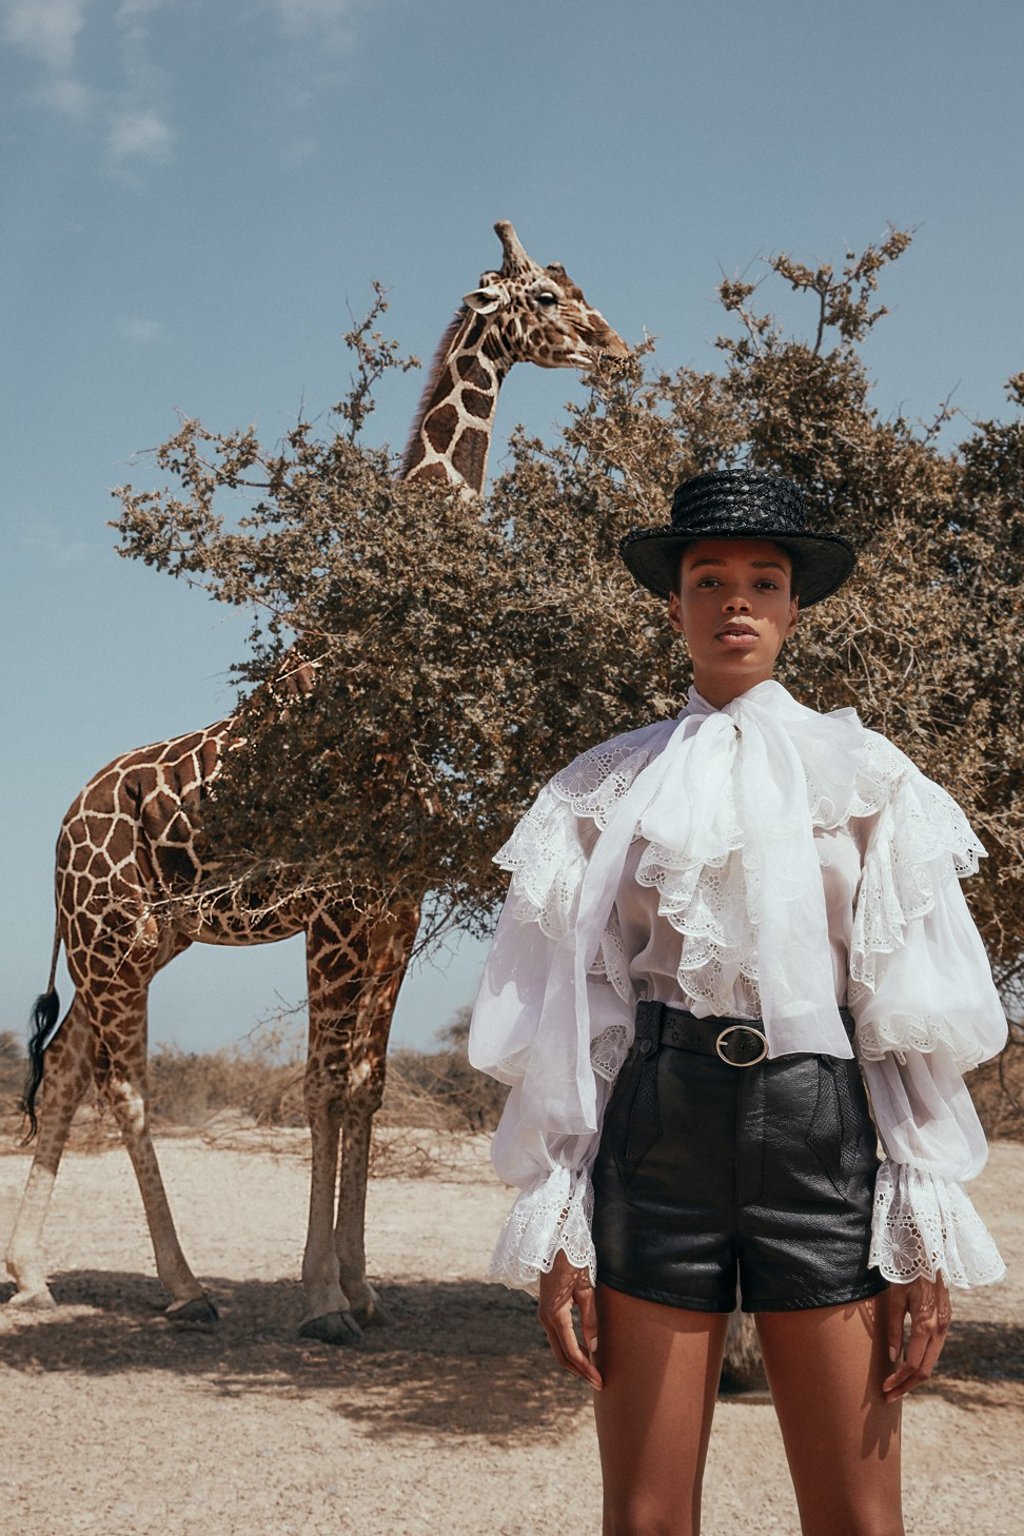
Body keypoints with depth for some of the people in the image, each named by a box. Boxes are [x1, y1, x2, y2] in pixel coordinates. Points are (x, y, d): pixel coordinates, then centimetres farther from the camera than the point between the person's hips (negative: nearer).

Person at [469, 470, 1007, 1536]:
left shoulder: (863, 777, 8)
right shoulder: (612, 787, 9)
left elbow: (913, 1013, 5)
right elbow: (569, 1010, 7)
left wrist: (927, 1234, -1)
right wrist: (556, 1231, 1)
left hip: (820, 1129, 0)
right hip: (656, 1129, 1)